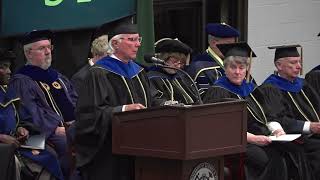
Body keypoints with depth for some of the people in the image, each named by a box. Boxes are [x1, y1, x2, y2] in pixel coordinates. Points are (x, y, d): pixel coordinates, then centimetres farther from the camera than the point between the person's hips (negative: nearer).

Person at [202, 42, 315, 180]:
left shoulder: (249, 88, 22)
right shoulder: (217, 92, -3)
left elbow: (265, 115, 21)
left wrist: (276, 129, -1)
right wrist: (252, 138, -22)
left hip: (264, 140, 7)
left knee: (295, 151, -19)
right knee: (275, 158, -31)